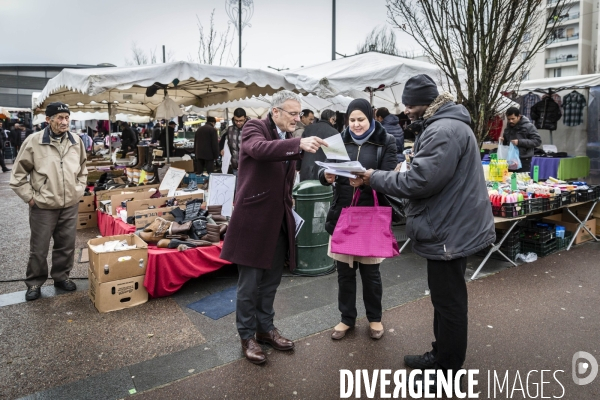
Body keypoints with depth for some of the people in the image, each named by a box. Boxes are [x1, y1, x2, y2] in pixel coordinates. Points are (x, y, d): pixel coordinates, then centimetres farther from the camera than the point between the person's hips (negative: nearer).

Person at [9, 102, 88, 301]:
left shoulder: (76, 141, 2)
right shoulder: (34, 141, -10)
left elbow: (83, 169, 17)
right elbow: (18, 174, -2)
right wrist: (30, 197, -5)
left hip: (70, 205, 4)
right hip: (43, 206, -3)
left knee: (66, 245, 14)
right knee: (39, 248, 8)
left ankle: (61, 276, 32)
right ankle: (34, 283, 25)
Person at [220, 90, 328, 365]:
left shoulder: (288, 138, 13)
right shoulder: (254, 128, -9)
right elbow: (260, 149, -34)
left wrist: (289, 199, 12)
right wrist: (299, 144, -44)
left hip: (279, 219, 7)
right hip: (254, 218, -7)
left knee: (271, 280, 17)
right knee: (250, 283, 5)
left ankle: (265, 328, 34)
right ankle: (247, 336, 22)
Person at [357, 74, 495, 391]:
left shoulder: (444, 131, -22)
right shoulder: (442, 126, 14)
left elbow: (419, 181, -28)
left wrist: (376, 178, -16)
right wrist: (393, 172, 5)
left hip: (449, 231, -11)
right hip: (450, 227, 11)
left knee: (449, 301, 3)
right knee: (445, 298, 21)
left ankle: (447, 371, 19)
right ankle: (442, 355, 37)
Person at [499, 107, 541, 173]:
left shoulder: (528, 126, -6)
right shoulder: (508, 127, 13)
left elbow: (537, 141, -12)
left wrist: (519, 142, -21)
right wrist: (502, 141, 1)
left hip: (523, 160, -6)